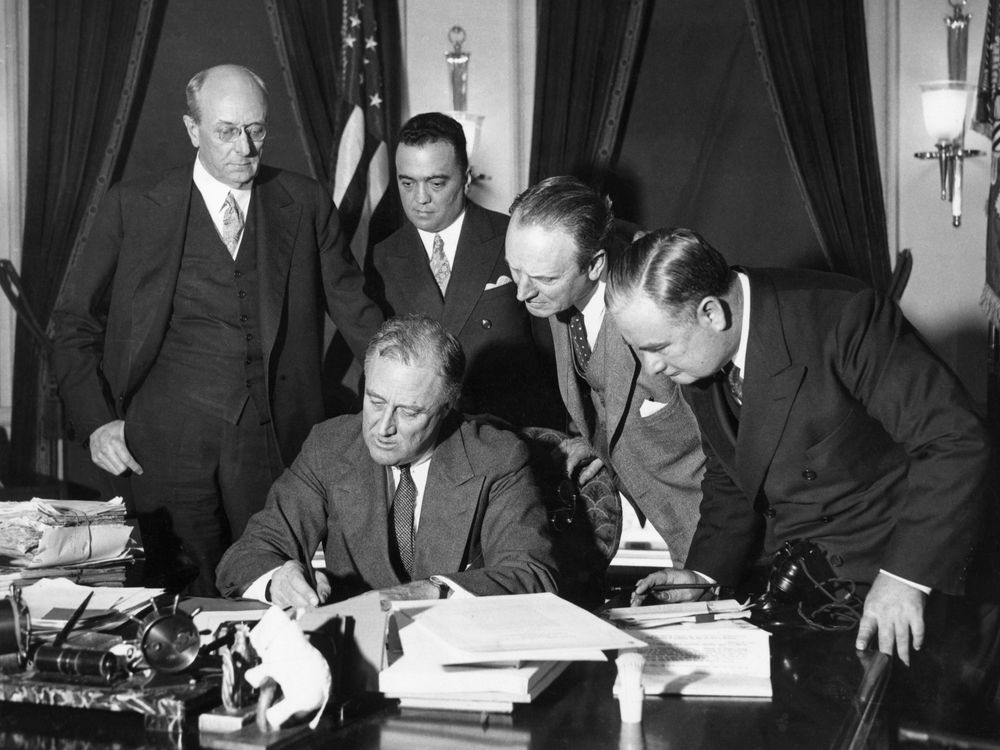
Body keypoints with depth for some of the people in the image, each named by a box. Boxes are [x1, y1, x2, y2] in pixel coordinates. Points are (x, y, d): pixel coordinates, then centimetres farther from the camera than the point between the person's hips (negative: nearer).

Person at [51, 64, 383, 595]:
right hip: (167, 445, -1)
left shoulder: (305, 203, 7)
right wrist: (96, 421, -4)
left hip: (275, 439, 1)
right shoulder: (133, 208, 3)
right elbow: (75, 322, 8)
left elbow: (354, 308, 10)